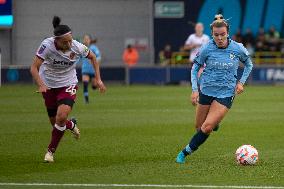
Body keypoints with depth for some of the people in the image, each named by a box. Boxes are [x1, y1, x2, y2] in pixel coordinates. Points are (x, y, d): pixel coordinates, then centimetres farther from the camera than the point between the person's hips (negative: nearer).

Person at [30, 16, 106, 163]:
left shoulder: (77, 47, -20)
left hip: (68, 85, -1)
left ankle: (51, 150, -4)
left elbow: (92, 57, 2)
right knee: (55, 122, 9)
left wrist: (98, 79, -2)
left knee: (61, 116, -23)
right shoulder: (47, 45, -27)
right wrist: (41, 85, -46)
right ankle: (71, 125, 46)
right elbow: (34, 67, -29)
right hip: (49, 86, 1)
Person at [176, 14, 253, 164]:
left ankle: (186, 152, -1)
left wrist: (241, 82, 0)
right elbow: (195, 68, 2)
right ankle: (214, 122, 45)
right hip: (206, 90, 2)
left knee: (206, 128, -15)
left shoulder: (238, 49, -10)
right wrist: (194, 90, -7)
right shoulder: (207, 49, -11)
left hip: (226, 93, -2)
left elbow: (248, 64, 10)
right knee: (199, 126, 11)